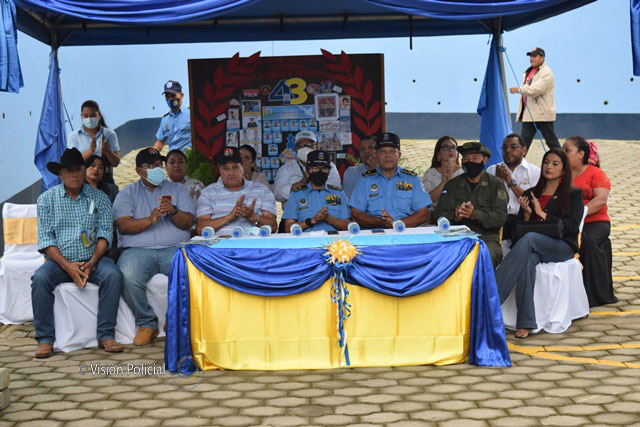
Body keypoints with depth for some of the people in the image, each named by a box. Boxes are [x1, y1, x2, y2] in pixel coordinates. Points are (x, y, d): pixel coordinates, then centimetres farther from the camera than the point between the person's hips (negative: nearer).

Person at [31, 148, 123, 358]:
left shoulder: (99, 197, 8)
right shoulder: (46, 199, 6)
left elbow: (105, 233, 1)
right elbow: (45, 239, -2)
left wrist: (92, 262, -16)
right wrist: (68, 265, -16)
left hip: (92, 259, 0)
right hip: (59, 260, 0)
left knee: (113, 275, -28)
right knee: (40, 278, -29)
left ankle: (106, 335, -22)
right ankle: (45, 339, -22)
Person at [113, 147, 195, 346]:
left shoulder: (178, 189, 20)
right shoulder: (127, 193, 16)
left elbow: (188, 222, 7)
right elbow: (123, 226, -1)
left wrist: (173, 212, -14)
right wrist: (150, 219, -16)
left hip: (174, 248, 1)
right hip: (138, 249, 0)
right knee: (129, 277, -33)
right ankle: (147, 324, -11)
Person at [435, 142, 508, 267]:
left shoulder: (496, 184, 10)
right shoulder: (451, 185, 17)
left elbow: (500, 217, -2)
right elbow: (439, 215, 9)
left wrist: (475, 214, -19)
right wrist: (455, 216, -14)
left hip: (486, 237, -2)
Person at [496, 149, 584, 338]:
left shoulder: (573, 194, 12)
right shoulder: (530, 193, 22)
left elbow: (572, 226, -3)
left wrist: (542, 214, -7)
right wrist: (526, 213, -4)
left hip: (562, 246, -3)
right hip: (533, 247, 3)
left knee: (529, 239, -36)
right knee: (527, 260, -37)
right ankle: (525, 323, -43)